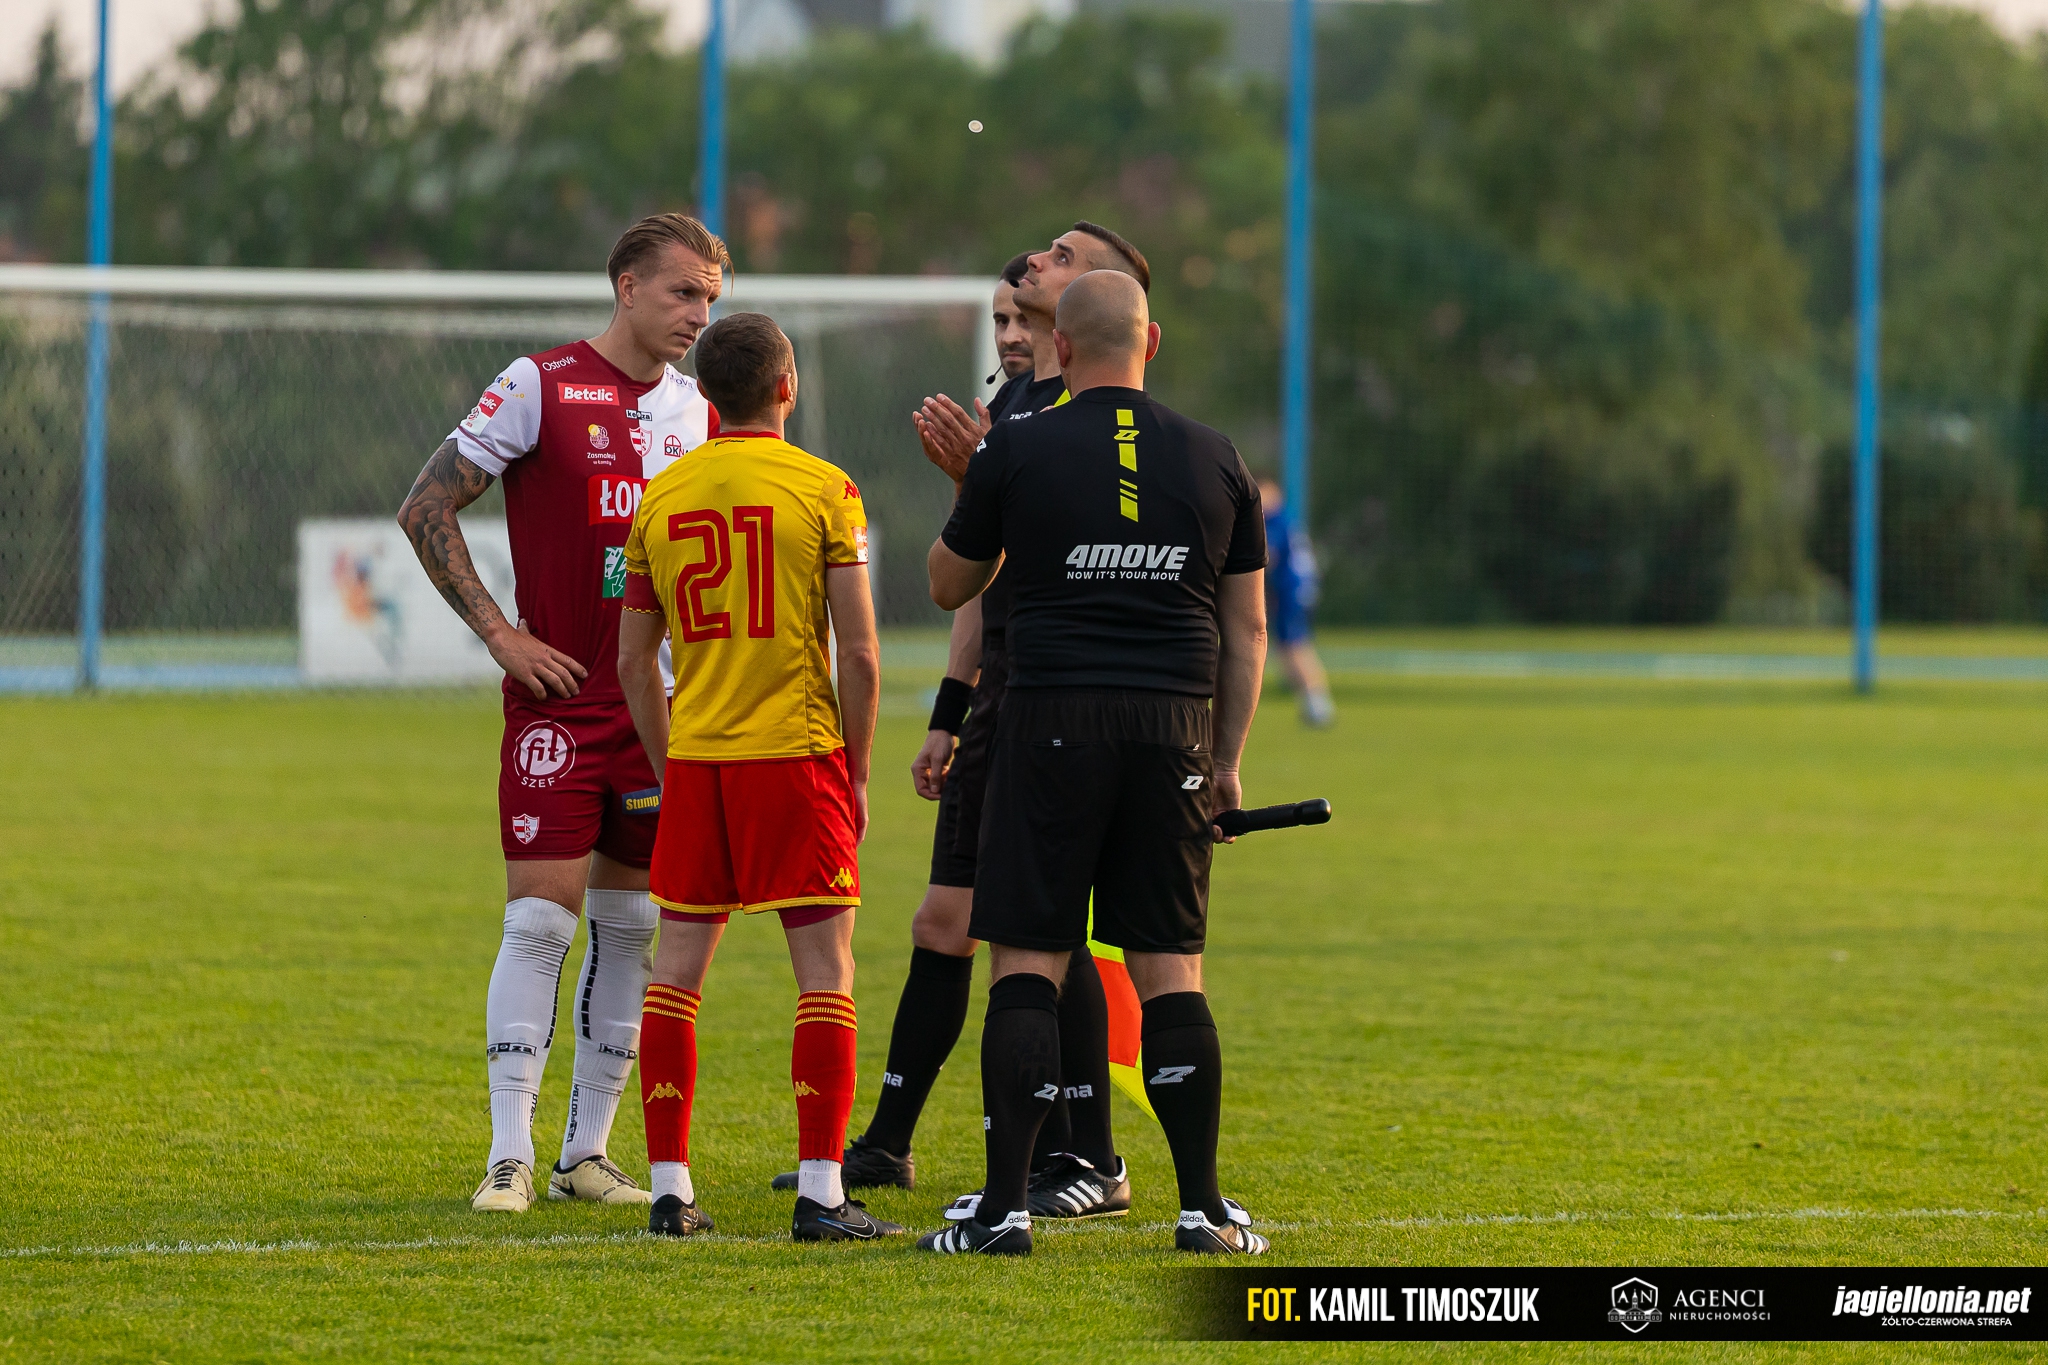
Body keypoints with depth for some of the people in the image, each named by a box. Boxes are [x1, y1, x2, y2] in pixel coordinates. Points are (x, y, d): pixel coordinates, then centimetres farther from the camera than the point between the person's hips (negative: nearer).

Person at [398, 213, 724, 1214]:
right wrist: (498, 633, -9)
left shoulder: (696, 410, 11)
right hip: (558, 699, -5)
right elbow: (426, 510, -5)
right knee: (542, 917, -9)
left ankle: (587, 1151, 14)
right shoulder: (540, 387, -6)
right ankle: (509, 1156, -6)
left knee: (634, 927, 6)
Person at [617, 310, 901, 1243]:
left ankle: (669, 1189, 8)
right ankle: (820, 1192, -7)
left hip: (695, 757, 4)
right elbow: (859, 654, -7)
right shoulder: (823, 489, -5)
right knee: (825, 967, -1)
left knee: (677, 968, 9)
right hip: (796, 752, -4)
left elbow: (634, 661, 10)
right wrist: (857, 772, 4)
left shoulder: (661, 496, 7)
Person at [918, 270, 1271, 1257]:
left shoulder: (1017, 452, -2)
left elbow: (950, 585, 11)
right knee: (1170, 970, 7)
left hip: (1054, 724, -3)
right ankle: (1204, 1208, 4)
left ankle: (1006, 1205, -4)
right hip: (1172, 731, 3)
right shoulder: (1215, 460, 7)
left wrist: (969, 488, 26)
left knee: (1025, 962, 1)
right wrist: (1226, 761, 18)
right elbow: (1247, 631, 11)